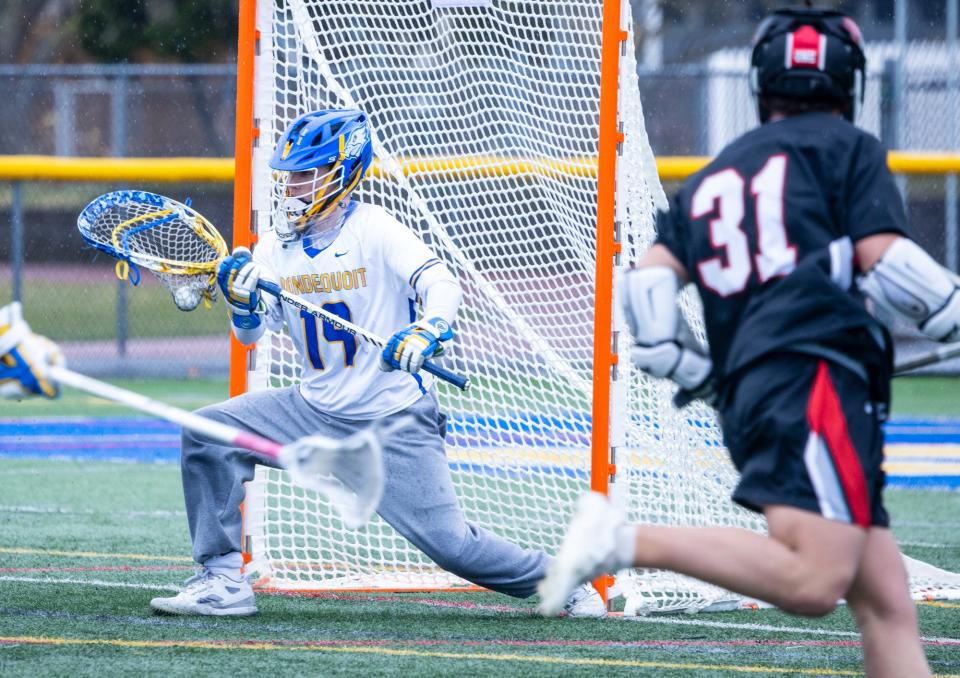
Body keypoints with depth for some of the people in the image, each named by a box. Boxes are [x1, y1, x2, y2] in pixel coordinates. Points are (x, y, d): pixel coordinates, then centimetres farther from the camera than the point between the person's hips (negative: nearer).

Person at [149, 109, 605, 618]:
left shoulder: (374, 231, -13)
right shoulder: (276, 247, 5)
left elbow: (440, 282, -26)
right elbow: (251, 333, 3)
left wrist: (429, 330, -47)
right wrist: (241, 299, -19)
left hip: (394, 421, -6)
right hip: (316, 412, 6)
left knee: (450, 544, -13)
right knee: (208, 433, -10)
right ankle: (223, 582, -3)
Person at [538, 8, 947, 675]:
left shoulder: (712, 178, 26)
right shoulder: (847, 147, 9)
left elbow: (649, 281, 16)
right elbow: (887, 263, -3)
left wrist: (699, 375, 23)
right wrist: (953, 310, 8)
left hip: (747, 401, 8)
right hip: (815, 377, -8)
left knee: (888, 605, 2)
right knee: (813, 582, -24)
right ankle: (625, 541, -28)